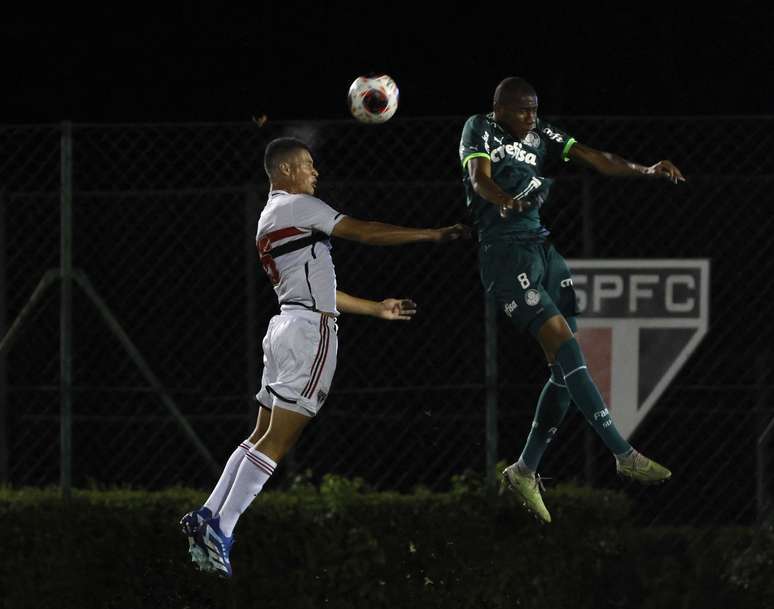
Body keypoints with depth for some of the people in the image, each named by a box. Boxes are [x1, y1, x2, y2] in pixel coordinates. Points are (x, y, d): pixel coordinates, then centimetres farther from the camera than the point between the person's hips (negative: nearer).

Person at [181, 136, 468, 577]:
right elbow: (367, 233, -7)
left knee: (264, 437, 11)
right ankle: (221, 529, -17)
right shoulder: (300, 207, -4)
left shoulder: (268, 220, 23)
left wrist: (378, 309, 31)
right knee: (276, 442, -11)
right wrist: (434, 234, -2)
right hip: (310, 330, -9)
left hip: (285, 324, 9)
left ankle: (207, 518, 6)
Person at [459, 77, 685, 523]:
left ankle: (526, 470, 10)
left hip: (545, 248, 7)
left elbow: (594, 159, 4)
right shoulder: (480, 130, -2)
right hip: (506, 252, -7)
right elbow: (479, 178, -19)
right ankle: (623, 454, -23)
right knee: (564, 343, -18)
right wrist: (505, 199, -42)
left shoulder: (540, 134, 13)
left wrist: (646, 171, -12)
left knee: (565, 367, 1)